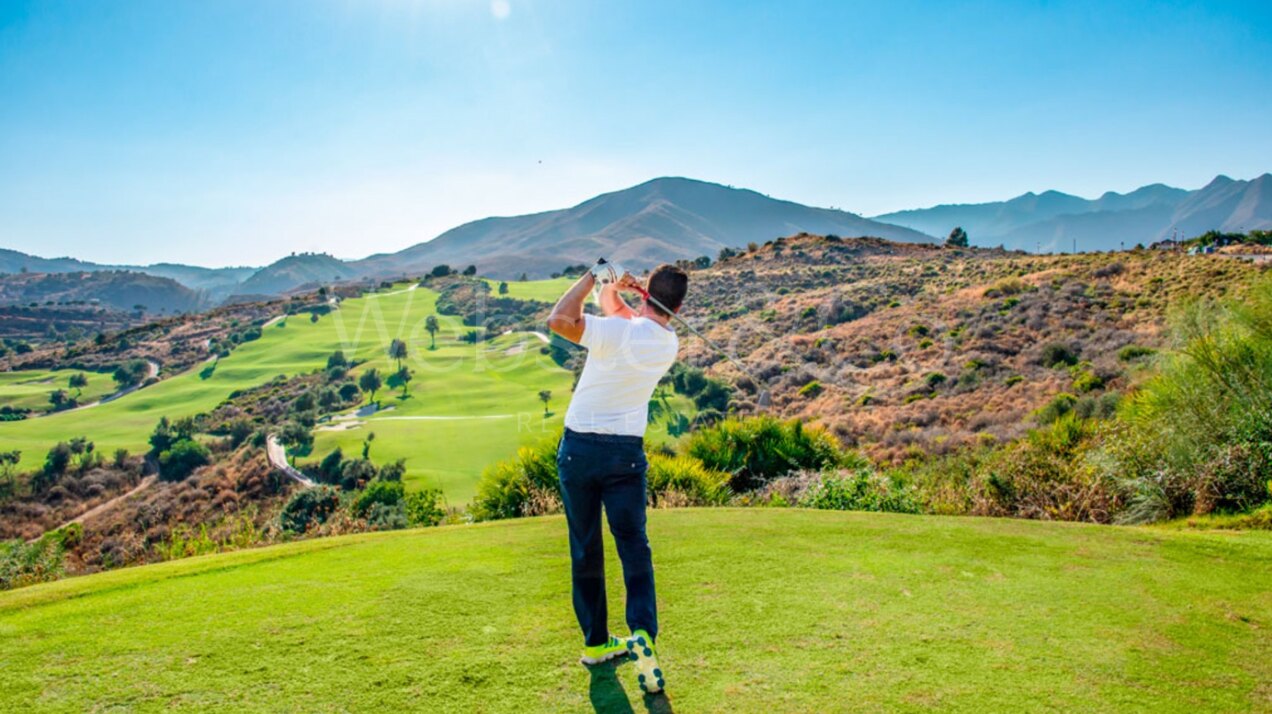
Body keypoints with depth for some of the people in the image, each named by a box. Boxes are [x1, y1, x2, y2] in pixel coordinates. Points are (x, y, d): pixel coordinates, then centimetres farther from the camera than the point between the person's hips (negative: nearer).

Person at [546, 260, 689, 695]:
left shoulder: (617, 331, -17)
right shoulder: (669, 344, 2)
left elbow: (558, 320, -22)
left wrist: (594, 277, -12)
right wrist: (609, 290, 9)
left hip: (578, 450, -2)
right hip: (626, 453, 2)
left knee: (585, 550, 11)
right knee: (634, 548, 7)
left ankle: (596, 642, 21)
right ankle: (642, 633, -13)